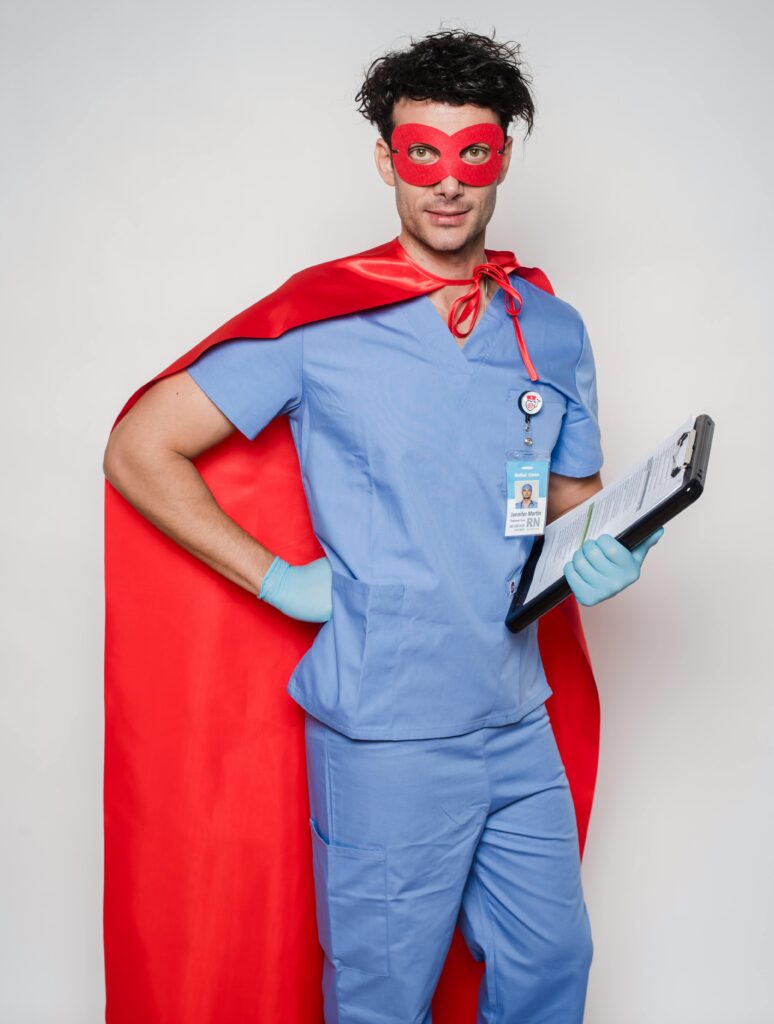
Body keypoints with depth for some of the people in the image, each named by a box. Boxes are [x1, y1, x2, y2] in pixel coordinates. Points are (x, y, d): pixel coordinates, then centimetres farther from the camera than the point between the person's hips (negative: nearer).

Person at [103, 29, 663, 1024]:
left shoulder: (554, 332, 6)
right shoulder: (321, 327, -8)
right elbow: (138, 449, -6)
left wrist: (601, 555, -5)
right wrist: (277, 578, -9)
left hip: (518, 724, 5)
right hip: (386, 735, -4)